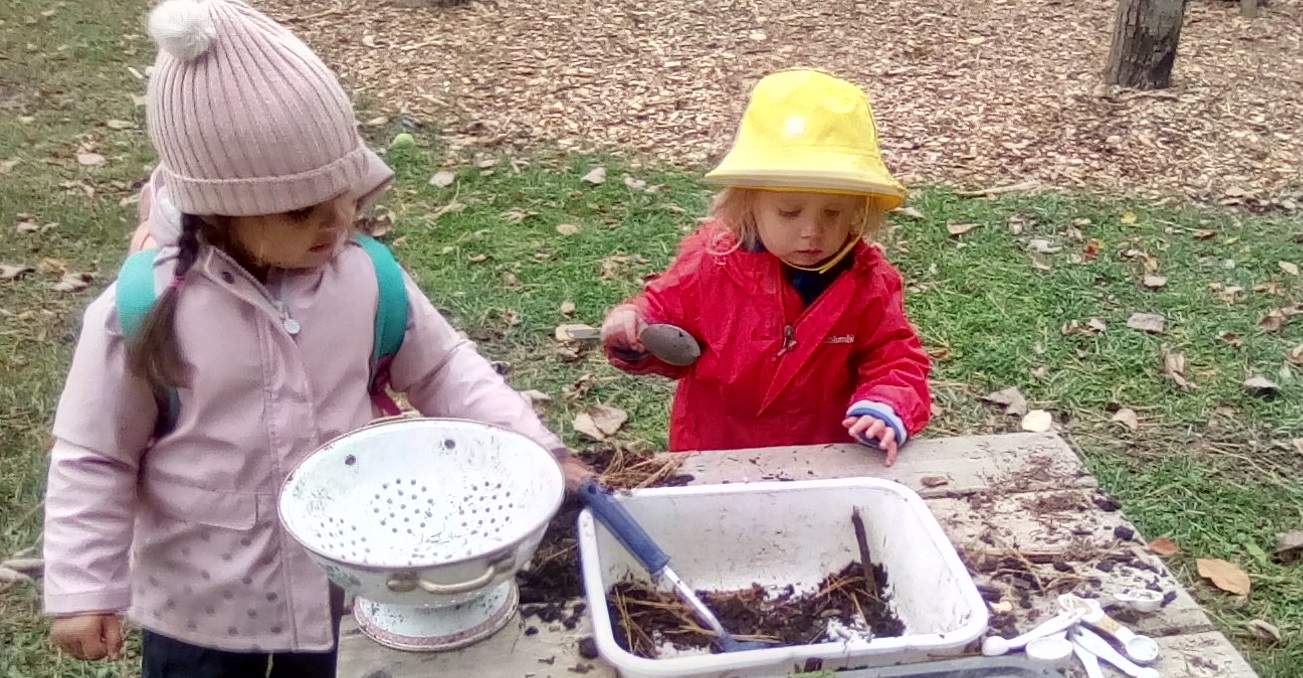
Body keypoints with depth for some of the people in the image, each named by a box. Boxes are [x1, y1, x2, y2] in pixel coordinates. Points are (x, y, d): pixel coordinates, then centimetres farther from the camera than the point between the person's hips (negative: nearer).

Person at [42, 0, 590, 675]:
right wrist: (82, 589, -10)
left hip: (343, 587, 3)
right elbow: (92, 458, -10)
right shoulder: (144, 311, -21)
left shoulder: (370, 281, -13)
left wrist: (532, 443, -12)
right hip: (198, 608, -2)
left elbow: (444, 370, 0)